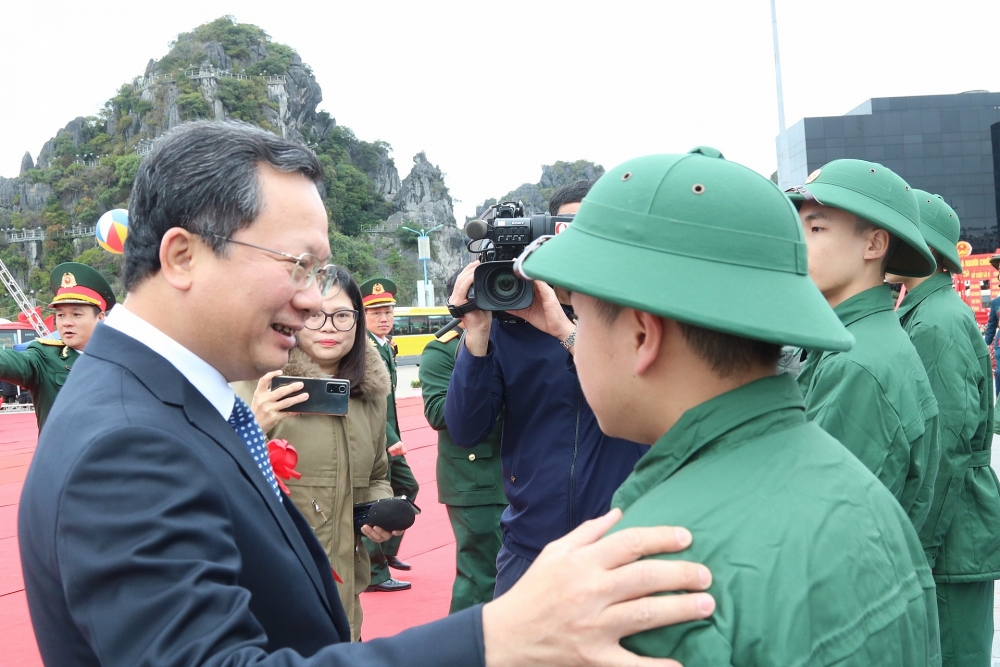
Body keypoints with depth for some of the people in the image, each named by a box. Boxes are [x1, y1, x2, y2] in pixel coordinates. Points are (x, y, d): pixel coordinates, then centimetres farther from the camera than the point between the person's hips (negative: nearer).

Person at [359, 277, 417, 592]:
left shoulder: (385, 346, 11)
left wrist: (394, 436, 15)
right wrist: (390, 439, -26)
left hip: (388, 438, 10)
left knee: (407, 487, 21)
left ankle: (387, 552, 35)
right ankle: (376, 574, 9)